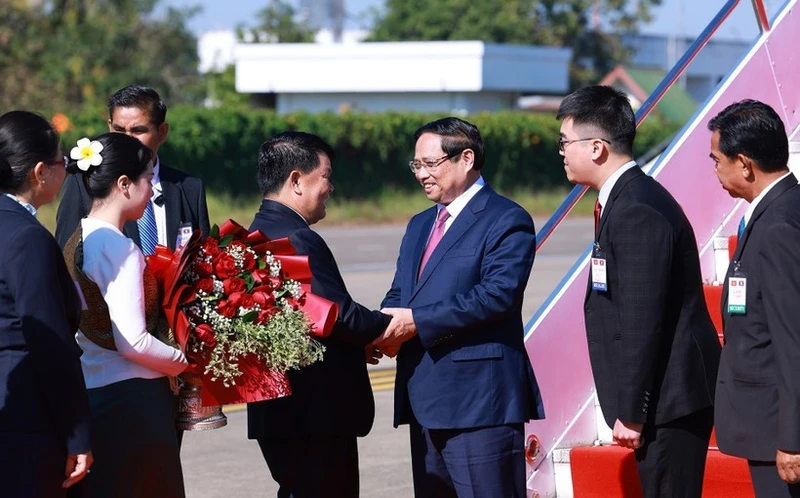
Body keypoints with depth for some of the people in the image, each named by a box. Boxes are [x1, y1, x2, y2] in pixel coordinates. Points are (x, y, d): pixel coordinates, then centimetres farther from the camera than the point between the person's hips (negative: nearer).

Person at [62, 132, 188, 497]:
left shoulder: (77, 241, 10)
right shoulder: (119, 249, -16)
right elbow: (133, 342, -20)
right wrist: (185, 361, -4)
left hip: (89, 395, 9)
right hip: (130, 399, -9)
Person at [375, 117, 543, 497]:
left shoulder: (506, 221, -7)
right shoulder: (420, 226, 22)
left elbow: (499, 292, -19)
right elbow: (399, 294, 21)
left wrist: (417, 321, -20)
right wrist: (387, 327, -4)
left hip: (480, 401, -9)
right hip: (426, 403, 9)